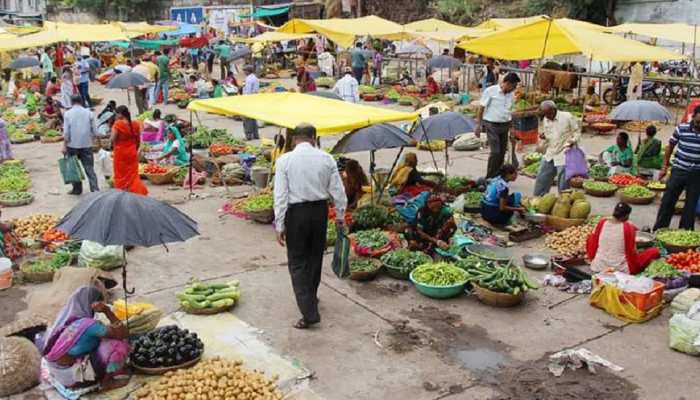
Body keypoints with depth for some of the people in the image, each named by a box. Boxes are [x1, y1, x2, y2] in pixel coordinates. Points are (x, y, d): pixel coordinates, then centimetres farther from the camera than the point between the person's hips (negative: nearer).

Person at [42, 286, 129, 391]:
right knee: (118, 344, -12)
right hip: (72, 376, -9)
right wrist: (107, 311, -17)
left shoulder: (66, 316, 1)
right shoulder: (88, 324, -22)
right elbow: (124, 334, -18)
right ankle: (106, 382, 4)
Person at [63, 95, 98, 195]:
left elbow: (66, 132, -7)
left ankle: (77, 189, 18)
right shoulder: (89, 113, 0)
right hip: (87, 145, 1)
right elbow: (94, 131, 1)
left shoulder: (67, 114, -3)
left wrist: (64, 146, -1)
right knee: (89, 168, 3)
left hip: (72, 145, -1)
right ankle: (95, 189, -6)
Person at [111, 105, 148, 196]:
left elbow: (112, 139, -15)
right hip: (132, 153, 4)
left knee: (121, 174, 9)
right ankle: (139, 192, -1)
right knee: (133, 174, 10)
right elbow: (138, 141, 6)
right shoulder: (135, 124, 1)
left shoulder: (118, 124, -13)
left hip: (120, 153, -4)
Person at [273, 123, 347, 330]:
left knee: (298, 262, 3)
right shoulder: (326, 158, -2)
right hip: (320, 210, 3)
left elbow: (281, 195, -10)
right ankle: (311, 297, 39)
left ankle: (309, 313, -4)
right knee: (315, 256, 21)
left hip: (296, 212, -3)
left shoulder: (285, 160, -8)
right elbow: (338, 190, 1)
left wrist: (280, 225, -5)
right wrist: (340, 215, 14)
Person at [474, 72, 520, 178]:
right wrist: (478, 125, -8)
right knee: (495, 152, -12)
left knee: (502, 153, 7)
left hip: (505, 126, 6)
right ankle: (489, 178, -1)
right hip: (492, 125, -6)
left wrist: (511, 128, 14)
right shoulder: (490, 91, -9)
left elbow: (509, 111, 16)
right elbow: (481, 108, -6)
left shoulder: (510, 94, 9)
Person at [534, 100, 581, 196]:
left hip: (563, 155, -6)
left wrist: (572, 142, -19)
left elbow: (577, 132, -3)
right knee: (541, 180, 11)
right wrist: (544, 137, -5)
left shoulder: (567, 117, -10)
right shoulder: (545, 120, 7)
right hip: (549, 155, 6)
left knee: (563, 184, -1)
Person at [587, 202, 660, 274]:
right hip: (621, 270, -3)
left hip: (598, 267, 3)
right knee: (654, 251, 9)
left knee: (590, 236, 25)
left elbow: (593, 244, 5)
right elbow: (631, 252, -12)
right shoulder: (628, 227, -17)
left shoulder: (602, 223, -6)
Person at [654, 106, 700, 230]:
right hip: (678, 171, 0)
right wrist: (664, 167, 6)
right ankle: (659, 230, 13)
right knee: (667, 201, 3)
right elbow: (670, 147, 6)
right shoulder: (681, 128, -6)